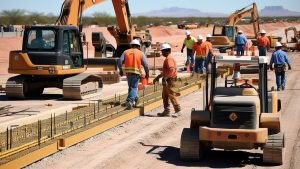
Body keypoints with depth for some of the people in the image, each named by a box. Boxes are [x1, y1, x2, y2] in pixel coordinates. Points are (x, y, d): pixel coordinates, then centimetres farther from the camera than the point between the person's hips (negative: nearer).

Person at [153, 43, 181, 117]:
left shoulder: (169, 58, -15)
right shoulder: (167, 58, 18)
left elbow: (171, 69, -27)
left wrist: (165, 77, -28)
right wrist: (158, 77, 25)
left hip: (170, 79, -11)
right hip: (167, 80, 11)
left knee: (172, 95, -7)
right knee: (164, 95, 13)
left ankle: (177, 110, -3)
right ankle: (166, 111, 17)